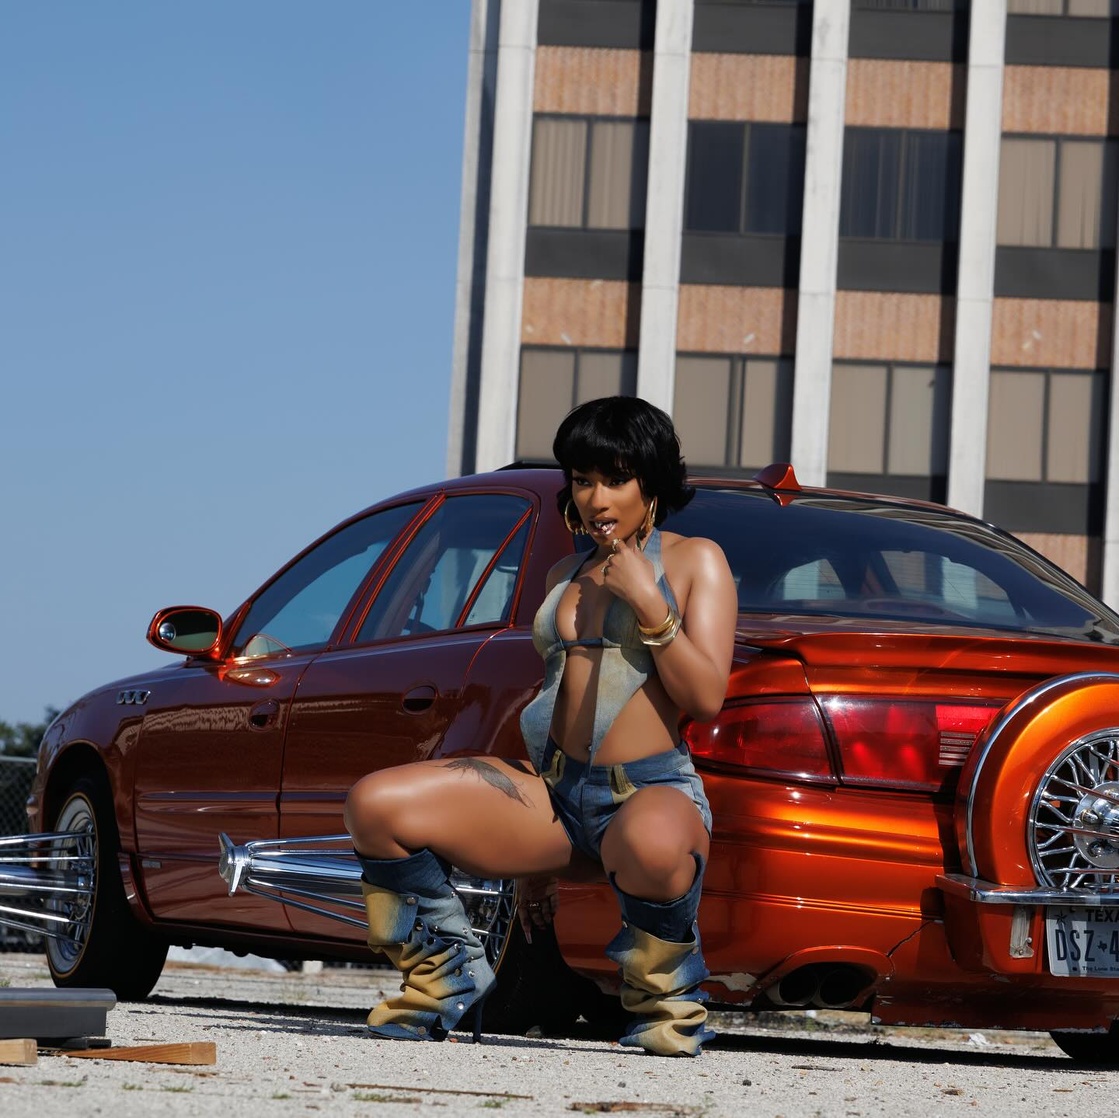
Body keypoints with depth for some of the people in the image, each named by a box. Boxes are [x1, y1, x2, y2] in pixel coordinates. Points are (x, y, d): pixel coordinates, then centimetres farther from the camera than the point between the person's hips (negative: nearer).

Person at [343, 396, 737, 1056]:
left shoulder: (694, 561, 3)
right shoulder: (567, 574, 19)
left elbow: (706, 697, -7)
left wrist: (647, 604, -15)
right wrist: (536, 851, 22)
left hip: (650, 792, -6)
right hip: (556, 791, 6)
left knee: (651, 844, -46)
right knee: (376, 805, -14)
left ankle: (669, 998, -13)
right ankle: (449, 973, 9)